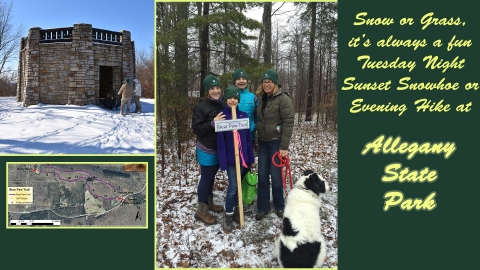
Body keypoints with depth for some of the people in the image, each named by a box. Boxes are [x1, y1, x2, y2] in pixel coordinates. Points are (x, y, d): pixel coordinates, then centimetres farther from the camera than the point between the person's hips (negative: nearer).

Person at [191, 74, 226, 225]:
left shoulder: (223, 105, 5)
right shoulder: (200, 107, -14)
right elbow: (196, 129, -18)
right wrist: (213, 123, -28)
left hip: (220, 149, 6)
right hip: (207, 151, -6)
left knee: (211, 177, 20)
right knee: (206, 178, 2)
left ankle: (209, 203, 36)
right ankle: (201, 211, 15)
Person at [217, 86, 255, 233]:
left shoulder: (244, 115, 2)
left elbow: (248, 138, 6)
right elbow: (220, 141, -11)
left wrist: (250, 157, 5)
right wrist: (223, 161, -15)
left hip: (241, 156, 4)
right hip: (230, 157, -4)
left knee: (238, 184, 14)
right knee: (233, 185, -5)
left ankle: (235, 209, 30)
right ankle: (228, 215, 11)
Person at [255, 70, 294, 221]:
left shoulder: (283, 99, -11)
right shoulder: (260, 99, 8)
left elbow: (288, 123, -15)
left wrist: (284, 146, -19)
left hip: (276, 142, -5)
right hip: (262, 142, 6)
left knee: (276, 175, 2)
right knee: (262, 175, 6)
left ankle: (279, 206, 22)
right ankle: (263, 207, 18)